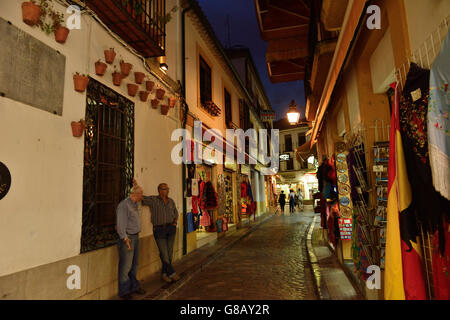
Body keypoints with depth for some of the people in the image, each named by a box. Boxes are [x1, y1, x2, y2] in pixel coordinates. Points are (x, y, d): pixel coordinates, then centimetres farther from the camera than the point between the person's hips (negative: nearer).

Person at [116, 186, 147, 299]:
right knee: (126, 265, -2)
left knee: (134, 264, 17)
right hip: (127, 237, -9)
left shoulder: (134, 205, 14)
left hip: (135, 236, 9)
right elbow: (120, 223, -20)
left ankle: (134, 286, 29)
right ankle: (124, 291, 10)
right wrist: (125, 238, -24)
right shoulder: (124, 204, -15)